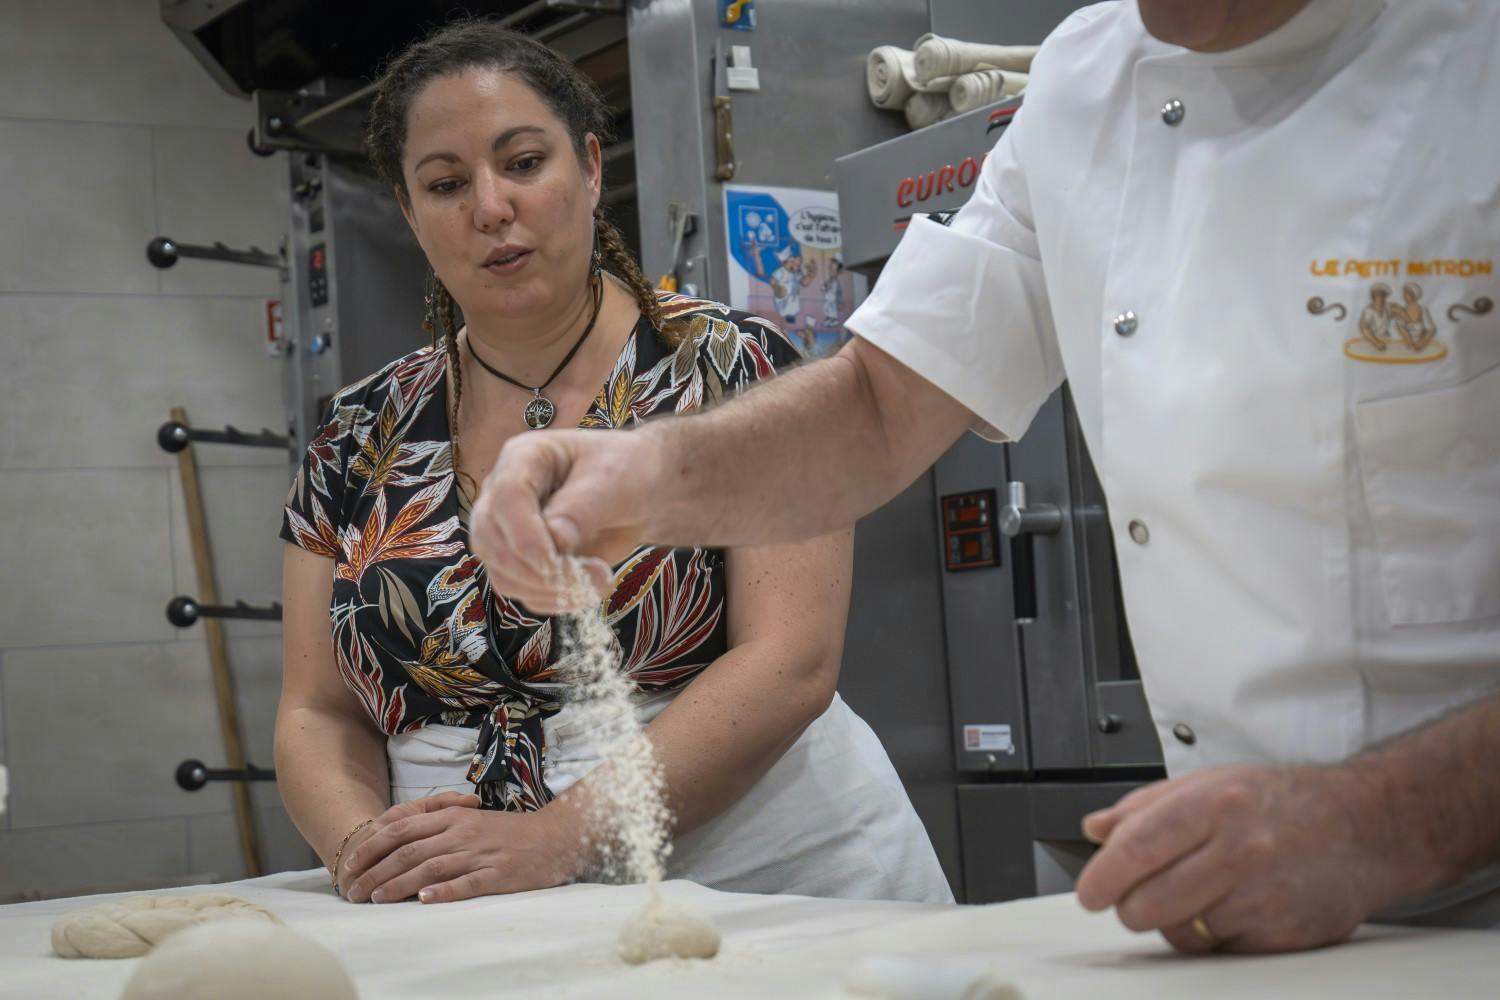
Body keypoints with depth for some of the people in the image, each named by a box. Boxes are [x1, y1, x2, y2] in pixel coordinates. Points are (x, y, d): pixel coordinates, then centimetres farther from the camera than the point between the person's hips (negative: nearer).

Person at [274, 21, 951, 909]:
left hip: (767, 881, -3)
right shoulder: (359, 439, 11)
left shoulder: (733, 366, 1)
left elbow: (790, 660, -9)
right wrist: (367, 848, -12)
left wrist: (562, 835, -20)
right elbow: (318, 716, 11)